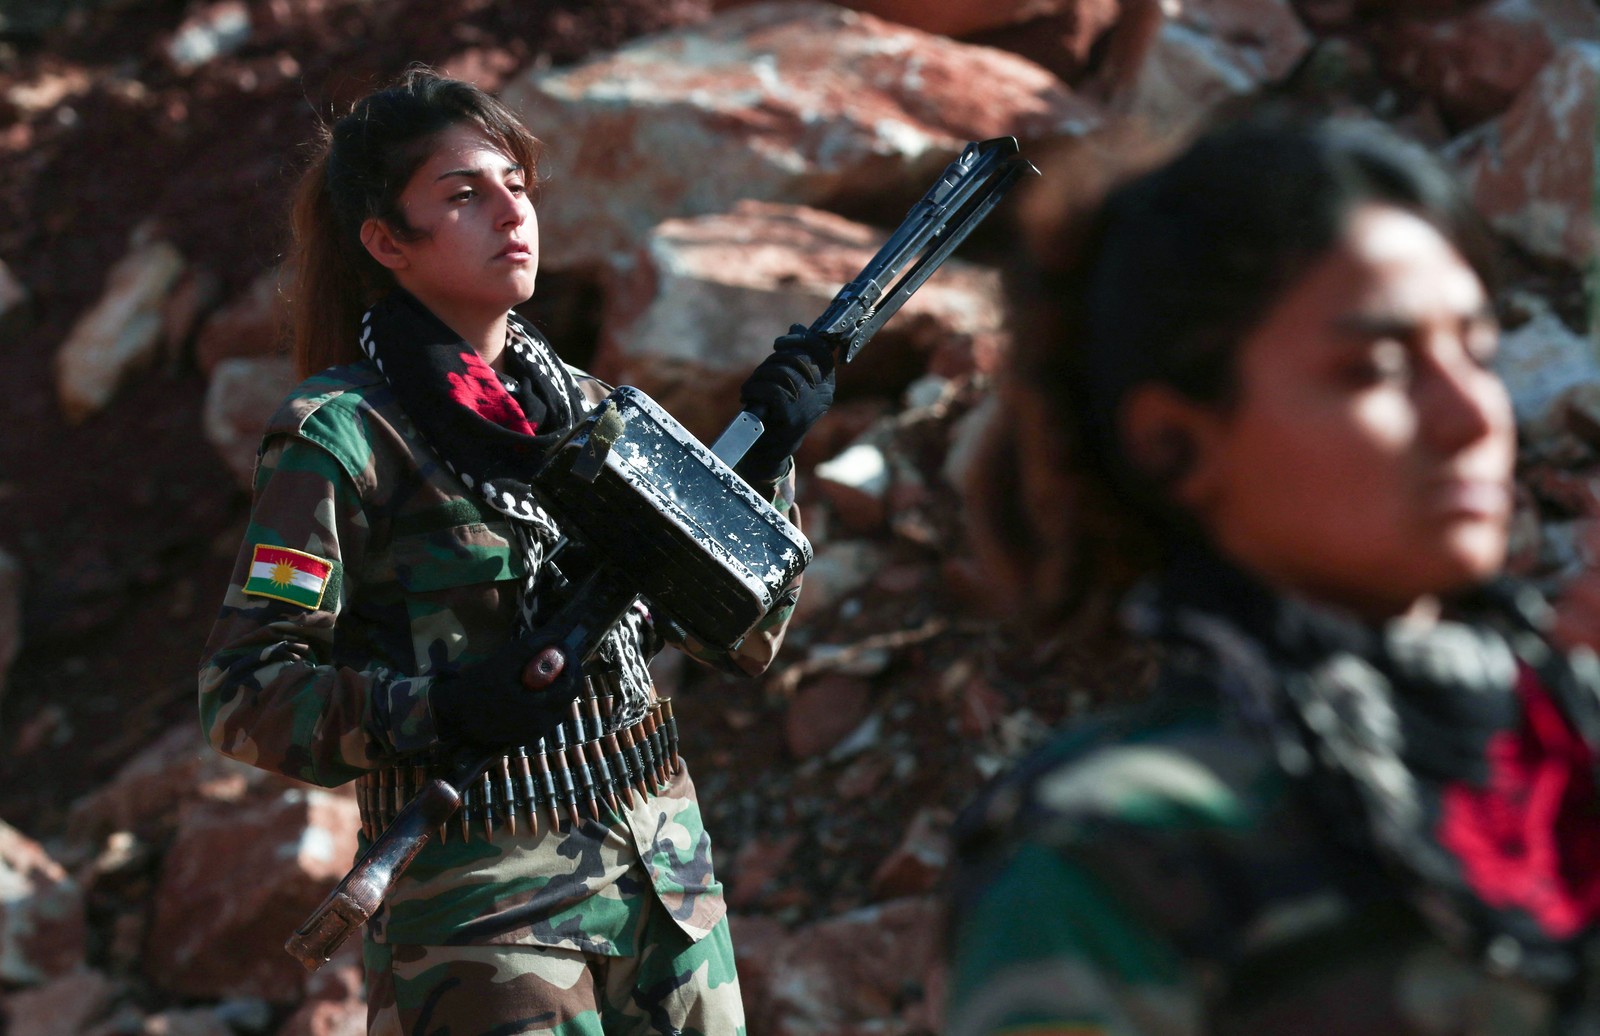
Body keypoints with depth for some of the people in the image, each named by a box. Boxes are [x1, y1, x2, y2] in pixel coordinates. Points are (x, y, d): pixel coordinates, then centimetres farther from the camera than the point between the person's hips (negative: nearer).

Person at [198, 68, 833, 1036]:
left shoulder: (586, 409, 11)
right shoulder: (342, 434, -6)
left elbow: (739, 638, 13)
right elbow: (241, 694, -10)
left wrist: (767, 459, -1)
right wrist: (445, 710, -23)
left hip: (666, 872, 6)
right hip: (482, 893, -6)